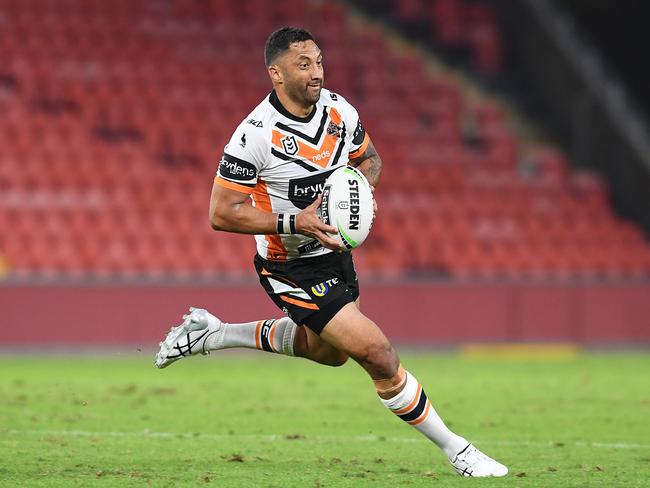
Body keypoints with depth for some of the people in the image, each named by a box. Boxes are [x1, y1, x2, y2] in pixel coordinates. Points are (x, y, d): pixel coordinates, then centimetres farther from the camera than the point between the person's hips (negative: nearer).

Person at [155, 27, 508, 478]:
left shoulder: (340, 111, -8)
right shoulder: (255, 136, -26)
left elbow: (369, 158, 12)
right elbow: (222, 214, -22)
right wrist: (295, 222, -31)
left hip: (334, 250, 8)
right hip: (291, 269, -8)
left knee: (327, 350, 30)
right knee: (379, 355, -13)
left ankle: (210, 334, 41)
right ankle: (456, 450, 1)